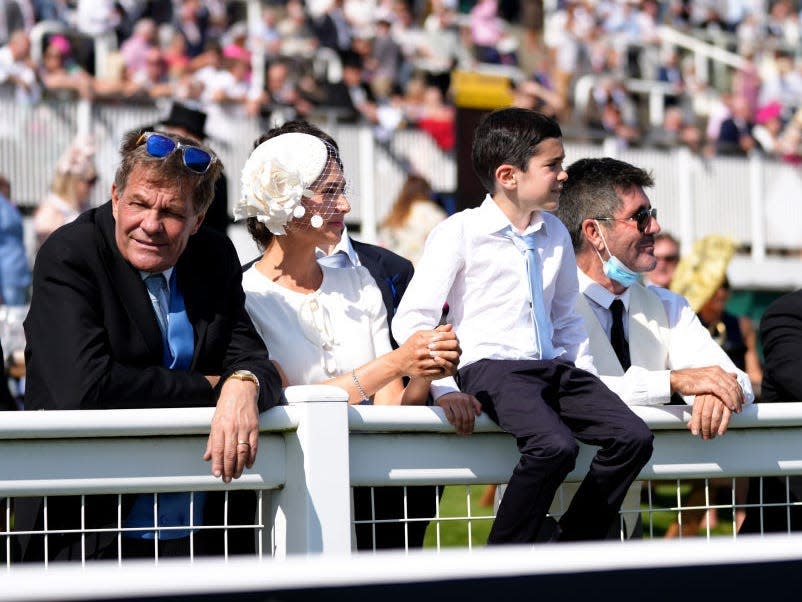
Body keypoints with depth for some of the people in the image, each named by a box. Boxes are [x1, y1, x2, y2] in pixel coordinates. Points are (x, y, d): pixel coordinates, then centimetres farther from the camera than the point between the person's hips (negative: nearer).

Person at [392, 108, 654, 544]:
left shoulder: (556, 236, 18)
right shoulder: (460, 233, -2)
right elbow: (411, 320, -6)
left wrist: (587, 374, 16)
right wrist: (444, 389, -17)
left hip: (554, 366, 7)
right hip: (490, 367, -7)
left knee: (633, 438, -14)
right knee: (555, 446, -33)